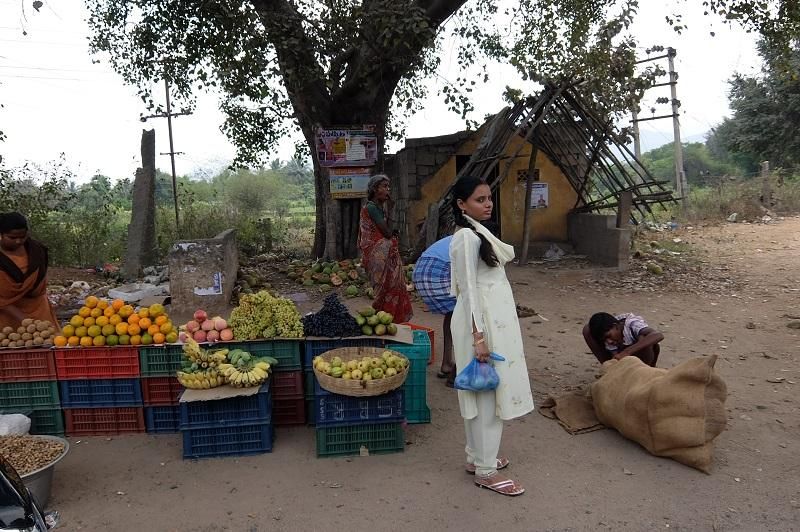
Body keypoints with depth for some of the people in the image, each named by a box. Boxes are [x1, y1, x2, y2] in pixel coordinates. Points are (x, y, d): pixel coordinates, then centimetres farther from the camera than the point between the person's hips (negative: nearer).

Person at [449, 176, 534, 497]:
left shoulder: (478, 233, 14)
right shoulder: (466, 237, -16)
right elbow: (469, 288, -20)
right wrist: (478, 336, -22)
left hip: (494, 318, 10)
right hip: (482, 322, -10)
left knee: (483, 393, 16)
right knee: (487, 394, -3)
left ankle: (477, 457, 28)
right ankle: (485, 471, 8)